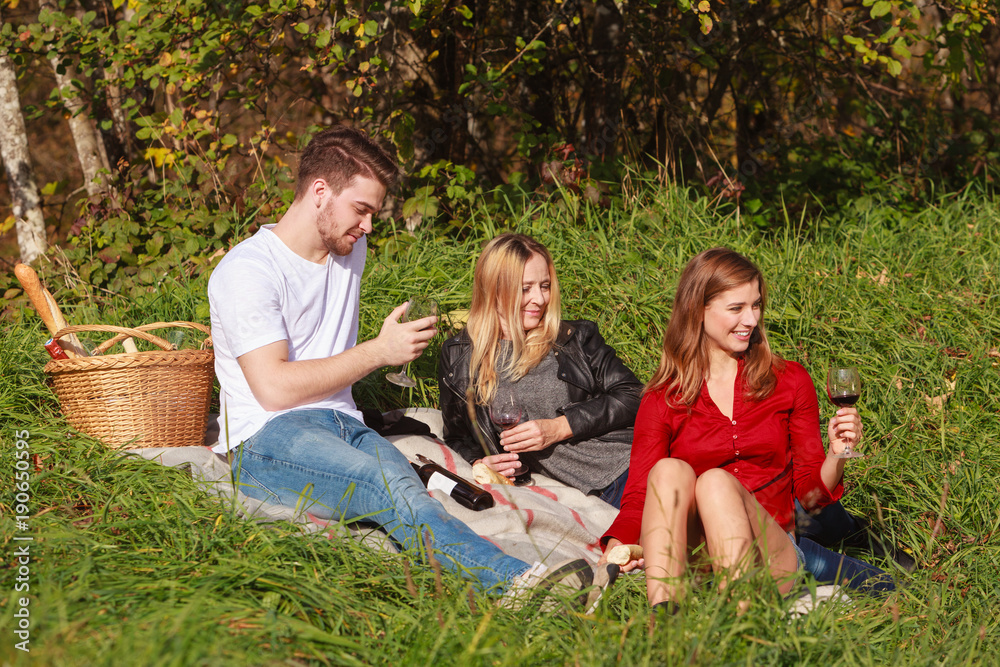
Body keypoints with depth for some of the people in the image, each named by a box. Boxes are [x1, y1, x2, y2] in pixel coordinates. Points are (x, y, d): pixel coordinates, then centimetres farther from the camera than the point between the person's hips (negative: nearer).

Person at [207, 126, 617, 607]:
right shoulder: (248, 270, -6)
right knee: (394, 493, -36)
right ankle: (514, 580, -59)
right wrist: (378, 352, -10)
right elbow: (273, 388, -14)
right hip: (267, 441, -6)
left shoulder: (349, 249, 19)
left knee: (403, 490, -32)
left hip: (344, 424, 6)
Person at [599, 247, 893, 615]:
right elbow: (638, 498, 3)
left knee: (716, 481, -29)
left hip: (768, 554, 0)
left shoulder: (789, 382, 13)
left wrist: (835, 456, -8)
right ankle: (663, 612, -48)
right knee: (670, 470, -29)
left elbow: (809, 494, 13)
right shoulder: (662, 401, 9)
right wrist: (616, 547, -19)